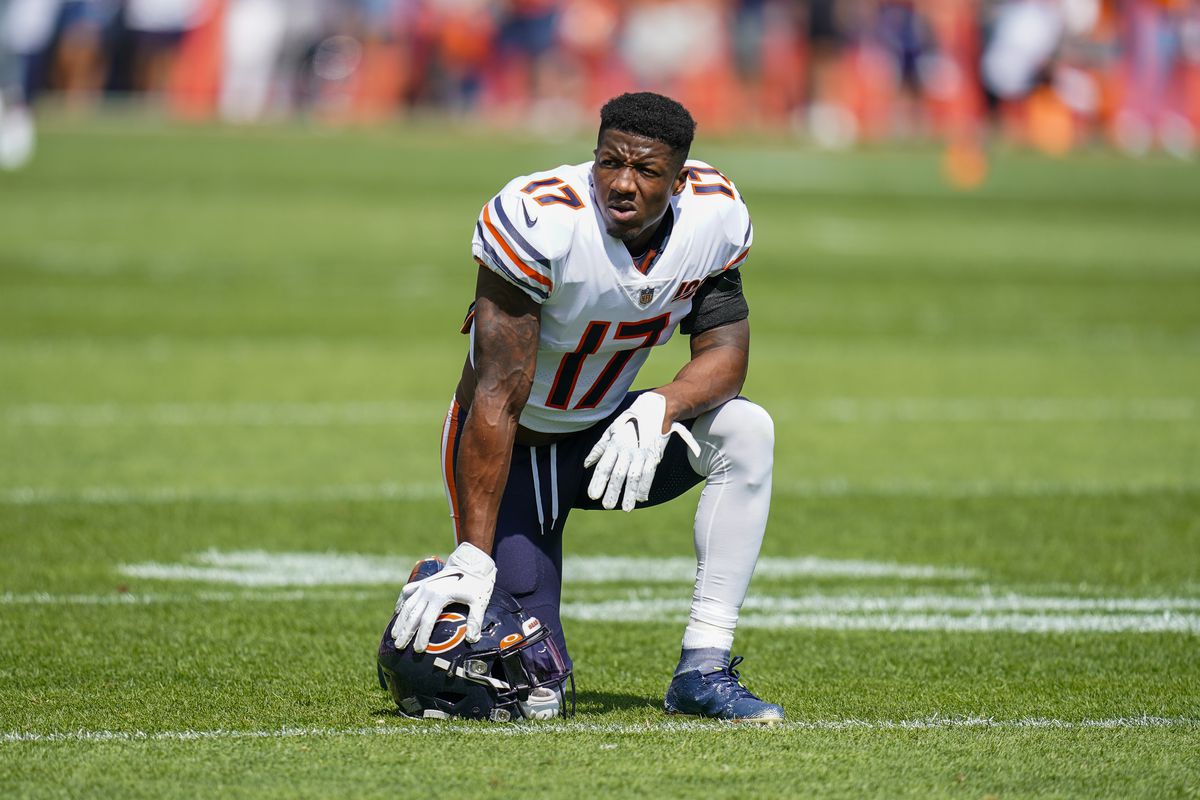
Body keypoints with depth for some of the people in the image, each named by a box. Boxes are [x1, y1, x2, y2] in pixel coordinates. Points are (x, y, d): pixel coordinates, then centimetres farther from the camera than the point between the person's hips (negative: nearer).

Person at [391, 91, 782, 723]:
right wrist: (473, 558, -33)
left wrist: (660, 409, -33)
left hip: (607, 433, 5)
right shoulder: (540, 223, -31)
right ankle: (422, 621, 24)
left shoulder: (715, 216, -14)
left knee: (746, 431, -23)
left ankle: (703, 670, -17)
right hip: (514, 451, -5)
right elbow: (497, 399, -30)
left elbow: (725, 351, -9)